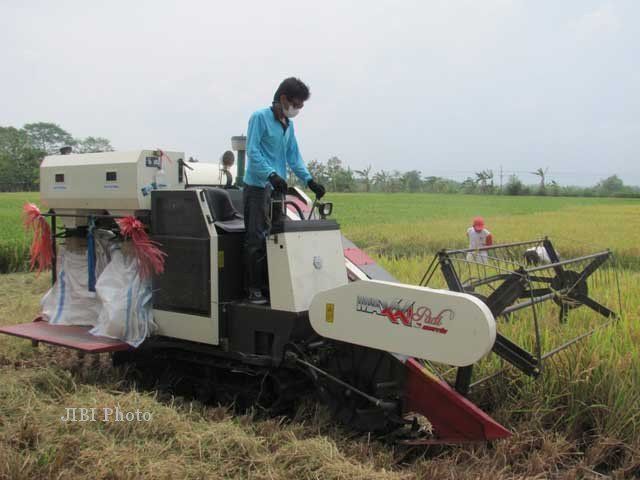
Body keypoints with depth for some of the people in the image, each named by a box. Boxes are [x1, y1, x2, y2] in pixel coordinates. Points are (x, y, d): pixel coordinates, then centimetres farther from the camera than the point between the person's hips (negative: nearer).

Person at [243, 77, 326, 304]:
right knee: (257, 240, -6)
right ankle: (254, 289, 2)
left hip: (278, 189, 8)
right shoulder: (260, 117, -6)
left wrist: (309, 181, 5)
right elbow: (252, 151, -14)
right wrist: (271, 174, -27)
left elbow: (293, 157, 17)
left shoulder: (288, 125, 16)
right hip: (257, 187, -7)